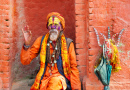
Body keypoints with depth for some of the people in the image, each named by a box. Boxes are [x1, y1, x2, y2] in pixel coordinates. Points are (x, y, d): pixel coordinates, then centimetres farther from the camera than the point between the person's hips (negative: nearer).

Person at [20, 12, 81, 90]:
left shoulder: (68, 43, 4)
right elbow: (25, 61, 4)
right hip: (44, 79, 2)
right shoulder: (41, 40, 8)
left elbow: (73, 67, 6)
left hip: (60, 78, -2)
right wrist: (27, 44, -11)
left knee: (56, 81, -34)